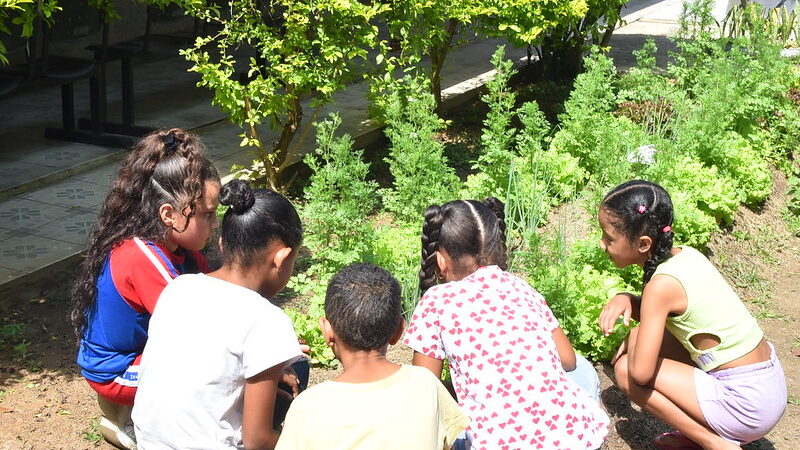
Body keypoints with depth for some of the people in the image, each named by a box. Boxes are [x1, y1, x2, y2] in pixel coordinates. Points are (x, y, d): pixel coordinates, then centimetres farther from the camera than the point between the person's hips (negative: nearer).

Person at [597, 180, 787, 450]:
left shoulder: (662, 284, -23)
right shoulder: (685, 254, 1)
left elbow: (641, 373, -25)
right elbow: (660, 313, 19)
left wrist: (633, 339, -4)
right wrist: (624, 299, -1)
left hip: (748, 404, -9)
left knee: (626, 370, -8)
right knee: (648, 336, 13)